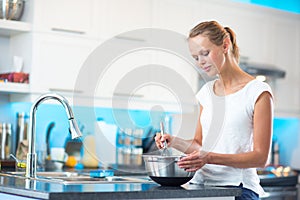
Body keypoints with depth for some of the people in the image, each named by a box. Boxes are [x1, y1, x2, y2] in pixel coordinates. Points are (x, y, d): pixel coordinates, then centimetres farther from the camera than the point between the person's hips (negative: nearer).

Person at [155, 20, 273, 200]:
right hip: (201, 183, 5)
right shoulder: (206, 92, 16)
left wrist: (211, 158, -18)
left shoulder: (258, 92, -3)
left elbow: (260, 157, -7)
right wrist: (174, 141, 0)